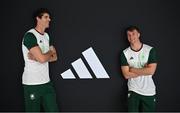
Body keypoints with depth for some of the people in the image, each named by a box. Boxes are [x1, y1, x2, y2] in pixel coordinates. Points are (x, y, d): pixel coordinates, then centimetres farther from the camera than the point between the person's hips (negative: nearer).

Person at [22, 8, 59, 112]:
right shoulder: (30, 36, -13)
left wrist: (37, 57, -10)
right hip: (32, 84, -7)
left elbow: (54, 57, 9)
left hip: (46, 82, 7)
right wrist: (51, 51, 0)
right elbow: (42, 58, -22)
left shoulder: (46, 36, 12)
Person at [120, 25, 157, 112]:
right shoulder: (125, 53, -3)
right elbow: (126, 75, -10)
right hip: (133, 91, 0)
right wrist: (144, 70, -13)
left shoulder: (150, 50, -6)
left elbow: (151, 71, -16)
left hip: (149, 92, 0)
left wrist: (132, 69, -11)